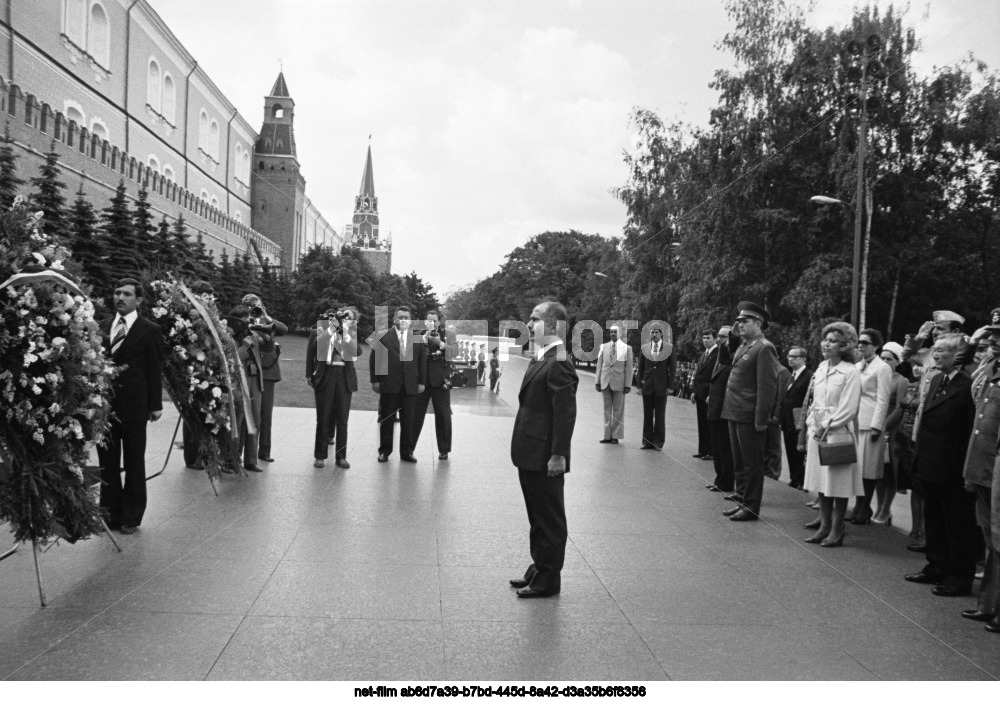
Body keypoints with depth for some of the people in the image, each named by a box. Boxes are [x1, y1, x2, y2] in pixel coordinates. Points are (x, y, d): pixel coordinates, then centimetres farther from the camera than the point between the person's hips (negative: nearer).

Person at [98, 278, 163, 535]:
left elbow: (154, 370, -3)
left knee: (134, 464, 6)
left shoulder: (149, 330, -3)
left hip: (133, 407, -4)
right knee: (107, 463, 10)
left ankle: (131, 516, 17)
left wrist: (155, 405, -5)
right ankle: (110, 512, 20)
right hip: (105, 404, 4)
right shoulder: (103, 326, 9)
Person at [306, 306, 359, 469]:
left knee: (342, 419, 3)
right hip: (325, 375, -1)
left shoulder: (351, 334, 10)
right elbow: (316, 344, -13)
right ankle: (320, 456, 9)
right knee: (323, 418, 2)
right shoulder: (321, 330, 7)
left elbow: (355, 352, -8)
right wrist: (331, 328, -12)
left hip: (345, 378, 1)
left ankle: (341, 456, 9)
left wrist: (346, 332, -11)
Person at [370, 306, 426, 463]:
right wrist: (375, 380, -4)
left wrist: (421, 382, 3)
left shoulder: (417, 338, 8)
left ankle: (407, 452, 15)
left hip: (410, 385, 2)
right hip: (389, 385, -1)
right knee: (386, 419, 5)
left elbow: (422, 361, 8)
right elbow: (374, 359, 1)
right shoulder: (383, 337, 2)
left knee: (408, 420, 5)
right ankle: (384, 451, 15)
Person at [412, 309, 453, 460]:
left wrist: (441, 344, -26)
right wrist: (424, 337, -17)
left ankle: (444, 450, 12)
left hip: (440, 380, -1)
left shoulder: (446, 335, 5)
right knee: (416, 414, 1)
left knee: (443, 415, 3)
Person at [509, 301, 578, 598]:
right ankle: (539, 568, 33)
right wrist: (522, 449, 15)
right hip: (530, 454, 10)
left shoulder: (558, 363, -19)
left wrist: (558, 455, -23)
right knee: (538, 517, 20)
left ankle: (548, 579, 14)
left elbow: (566, 412, -23)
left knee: (550, 519, 4)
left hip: (545, 457, -10)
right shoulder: (540, 358, 12)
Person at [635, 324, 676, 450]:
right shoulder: (644, 348, 7)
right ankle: (647, 441, 11)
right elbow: (640, 368, 9)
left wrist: (670, 386, -5)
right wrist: (639, 385, 3)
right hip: (647, 386, 2)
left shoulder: (669, 348, 0)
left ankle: (658, 442, 6)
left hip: (661, 387, -2)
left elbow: (673, 368, 0)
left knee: (660, 416, 0)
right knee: (647, 415, 5)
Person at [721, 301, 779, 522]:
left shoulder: (764, 349, -13)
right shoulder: (743, 346, 15)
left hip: (749, 417, -9)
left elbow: (767, 386, -18)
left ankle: (751, 507, 10)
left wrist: (761, 420, -20)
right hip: (735, 413, 9)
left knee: (751, 463, 2)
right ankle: (741, 499, 29)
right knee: (739, 462, 17)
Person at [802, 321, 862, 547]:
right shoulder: (821, 369, 10)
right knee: (821, 482, 11)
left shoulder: (851, 372, -9)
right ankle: (824, 526, 20)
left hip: (838, 433, -6)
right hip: (818, 433, 7)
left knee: (838, 484, 0)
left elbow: (848, 409, -12)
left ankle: (837, 530, 9)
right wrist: (812, 426, 5)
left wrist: (826, 426, -12)